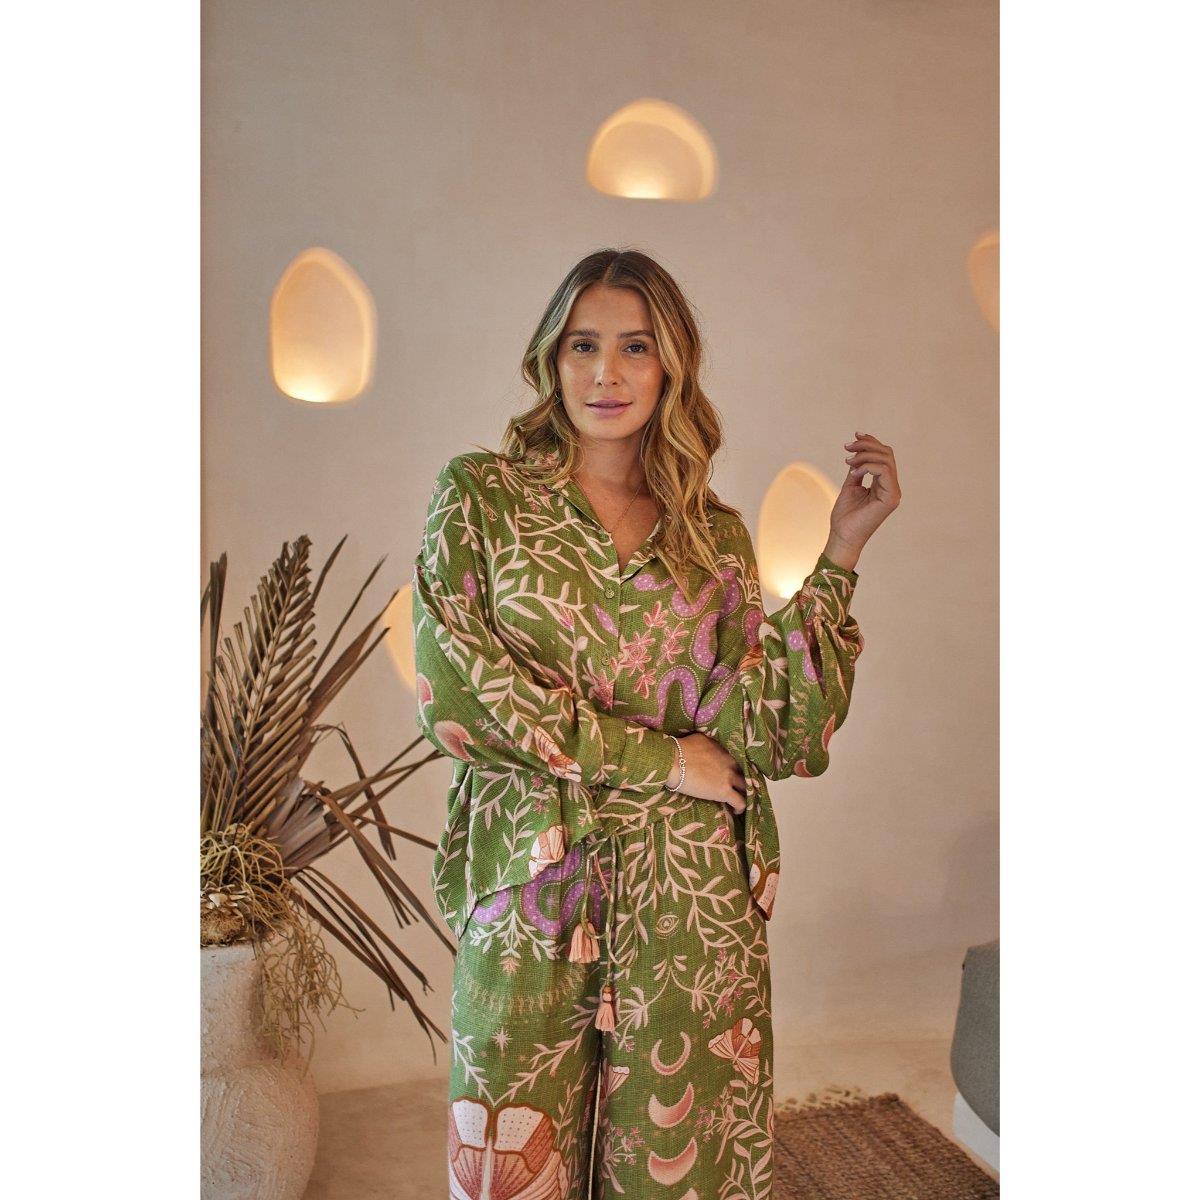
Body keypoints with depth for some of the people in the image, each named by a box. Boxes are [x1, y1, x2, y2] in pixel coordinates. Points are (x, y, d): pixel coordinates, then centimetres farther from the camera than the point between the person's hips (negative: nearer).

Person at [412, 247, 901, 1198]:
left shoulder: (716, 534, 6)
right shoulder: (480, 493, 1)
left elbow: (780, 734, -3)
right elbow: (452, 689, -11)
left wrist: (841, 554, -9)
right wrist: (657, 755, -10)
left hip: (691, 904, 2)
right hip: (530, 894, -1)